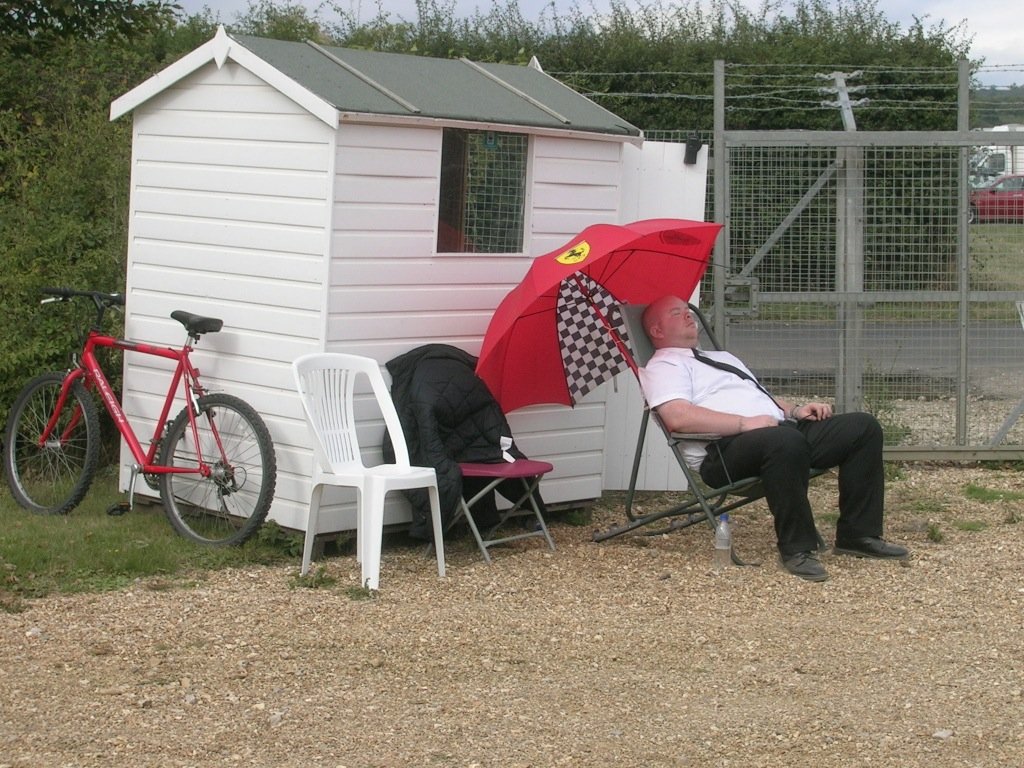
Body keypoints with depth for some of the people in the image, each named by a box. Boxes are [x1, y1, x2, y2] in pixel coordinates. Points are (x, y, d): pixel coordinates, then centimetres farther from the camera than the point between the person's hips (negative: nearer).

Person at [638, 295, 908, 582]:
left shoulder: (723, 357, 36)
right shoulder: (662, 366, 7)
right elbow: (678, 418, -13)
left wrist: (794, 409, 12)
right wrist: (745, 423, -19)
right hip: (724, 449, -9)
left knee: (864, 426, -6)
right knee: (785, 440, -40)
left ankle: (858, 535, -5)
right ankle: (797, 548, -29)